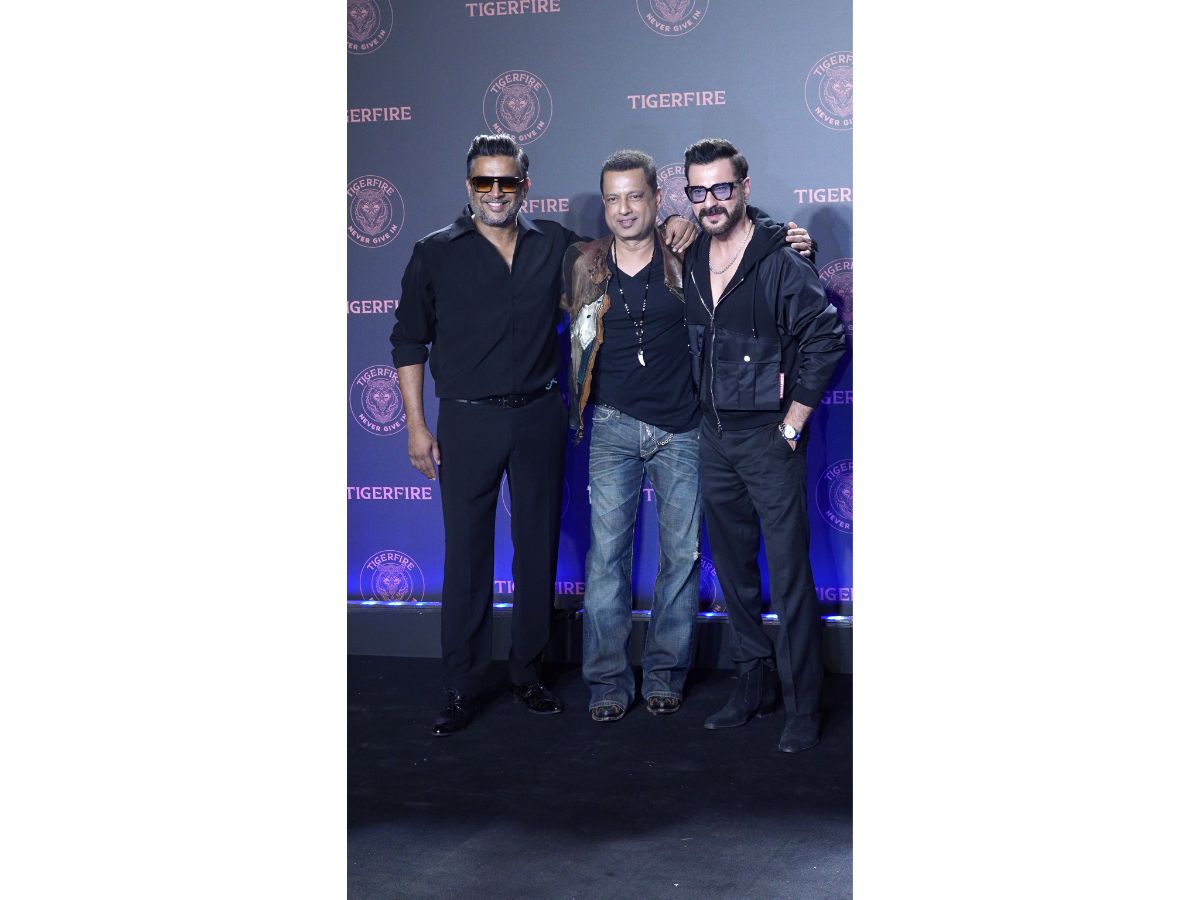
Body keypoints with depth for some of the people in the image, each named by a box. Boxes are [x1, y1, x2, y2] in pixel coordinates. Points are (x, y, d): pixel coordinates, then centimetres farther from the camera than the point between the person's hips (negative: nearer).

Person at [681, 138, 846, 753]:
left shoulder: (779, 263, -12)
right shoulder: (690, 261, 6)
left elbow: (828, 336, -13)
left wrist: (793, 421, -12)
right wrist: (707, 411, 10)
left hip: (768, 435, -6)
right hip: (714, 435, 6)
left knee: (789, 574, -3)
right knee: (732, 566, 14)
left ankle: (802, 705, 6)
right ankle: (755, 680, 27)